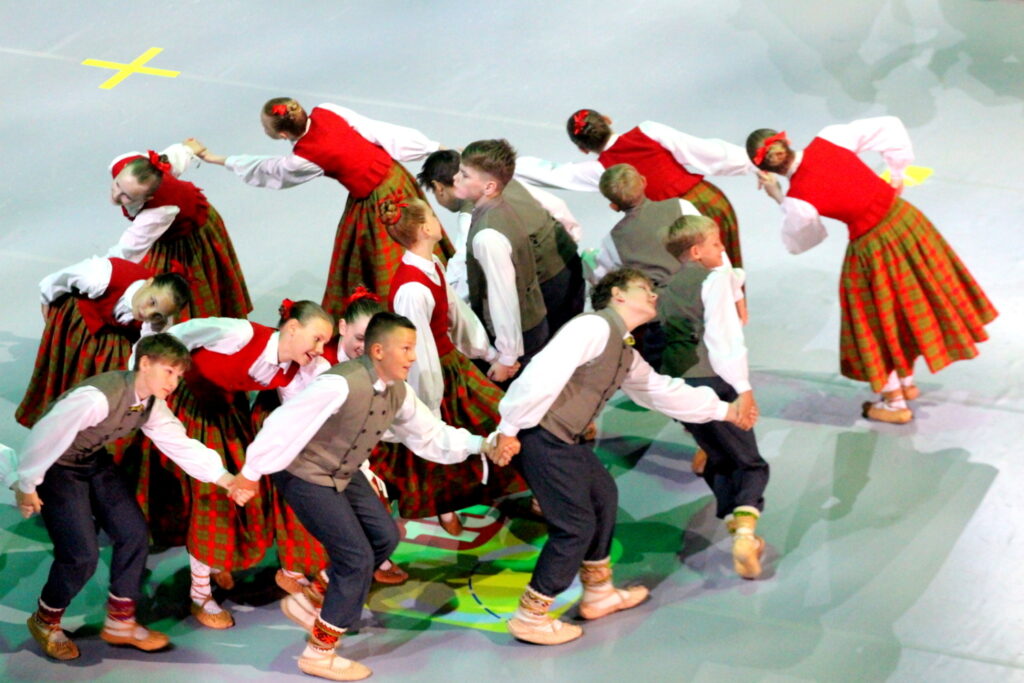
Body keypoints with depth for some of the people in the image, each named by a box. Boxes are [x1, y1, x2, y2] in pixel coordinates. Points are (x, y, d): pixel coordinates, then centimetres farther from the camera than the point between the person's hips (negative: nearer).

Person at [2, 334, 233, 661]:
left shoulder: (152, 404, -7)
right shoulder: (99, 397, -35)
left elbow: (180, 444, -6)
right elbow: (46, 433, -32)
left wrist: (226, 479, -15)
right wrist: (27, 485, -24)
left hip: (94, 461, 8)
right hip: (57, 466, -8)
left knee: (134, 534, 2)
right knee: (82, 555, -11)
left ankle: (120, 622, 20)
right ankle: (45, 622, 17)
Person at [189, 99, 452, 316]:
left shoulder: (304, 160, -24)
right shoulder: (325, 112, -10)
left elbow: (264, 171, -4)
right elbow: (380, 130, -7)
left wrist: (214, 158, 9)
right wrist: (433, 147, 1)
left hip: (378, 201, -8)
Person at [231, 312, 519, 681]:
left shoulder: (397, 393, -6)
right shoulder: (342, 385, -33)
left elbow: (432, 436, 1)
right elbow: (285, 424, -30)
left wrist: (485, 446, -13)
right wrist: (251, 473, -23)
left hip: (343, 473, 9)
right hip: (304, 474, -9)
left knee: (384, 537, 15)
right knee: (358, 557, -8)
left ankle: (309, 601, 28)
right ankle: (319, 653, 8)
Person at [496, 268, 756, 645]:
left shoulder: (626, 353, 15)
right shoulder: (594, 328, -17)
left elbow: (662, 391, 27)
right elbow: (543, 375, -25)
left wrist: (726, 410, 29)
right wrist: (509, 430, -23)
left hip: (567, 438, 10)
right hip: (540, 434, -10)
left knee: (603, 496, 24)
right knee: (576, 525, -5)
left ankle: (598, 593, 39)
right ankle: (530, 617, 8)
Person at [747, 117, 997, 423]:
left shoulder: (798, 201, -22)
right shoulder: (829, 139, -13)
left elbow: (797, 243, -2)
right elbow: (889, 126, -7)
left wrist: (779, 199, 2)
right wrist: (897, 174, 4)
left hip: (872, 247, -6)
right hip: (904, 217, 6)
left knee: (878, 322, 19)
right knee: (905, 309, 26)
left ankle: (894, 402, 35)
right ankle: (906, 382, 47)